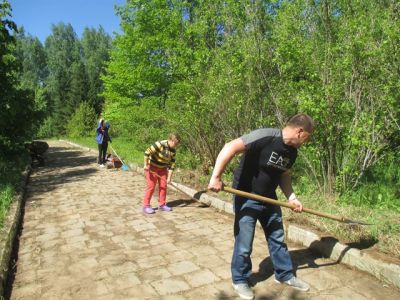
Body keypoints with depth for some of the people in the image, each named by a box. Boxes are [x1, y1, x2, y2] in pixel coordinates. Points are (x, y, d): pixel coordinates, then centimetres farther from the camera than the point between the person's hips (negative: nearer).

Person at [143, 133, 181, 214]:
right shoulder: (160, 144, -26)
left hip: (162, 168, 7)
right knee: (151, 186, -5)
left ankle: (162, 205, 19)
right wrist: (146, 165, -26)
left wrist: (169, 177, -7)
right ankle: (146, 206, 5)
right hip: (152, 167, -7)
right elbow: (147, 152, -27)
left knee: (163, 186, 6)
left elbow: (172, 164, -3)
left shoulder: (173, 150, -6)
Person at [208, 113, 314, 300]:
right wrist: (216, 177, -34)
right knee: (244, 245, 5)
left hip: (269, 199, 8)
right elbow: (230, 147, -31)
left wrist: (291, 197, 2)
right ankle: (240, 280, 28)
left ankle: (285, 275, 40)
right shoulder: (265, 136, -26)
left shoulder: (292, 152, 1)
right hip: (247, 198, -7)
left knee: (277, 238, 19)